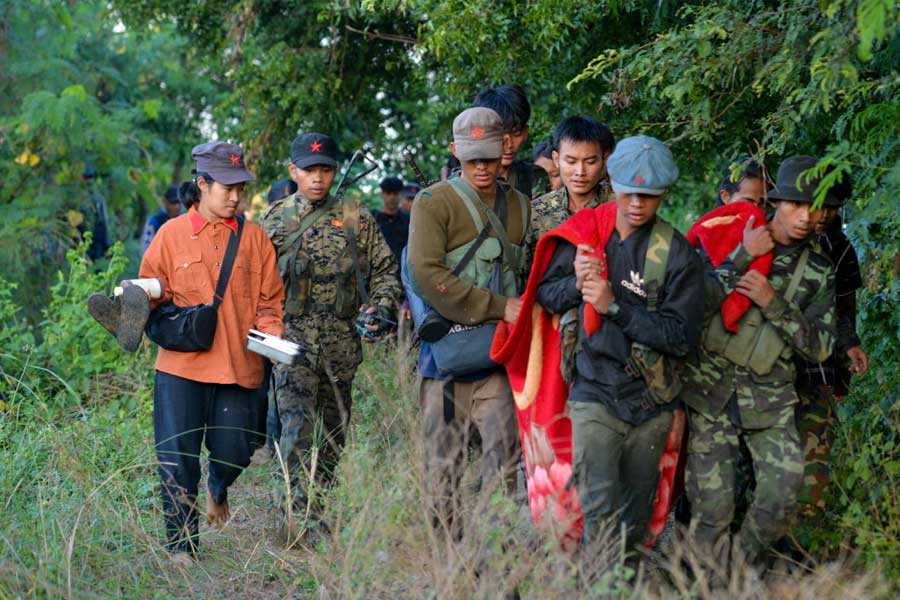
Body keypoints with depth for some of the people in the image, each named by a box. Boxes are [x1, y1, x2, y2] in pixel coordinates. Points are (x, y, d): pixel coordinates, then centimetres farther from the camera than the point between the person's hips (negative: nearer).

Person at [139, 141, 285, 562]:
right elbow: (151, 296, 8)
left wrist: (270, 334, -7)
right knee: (178, 459, -3)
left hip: (239, 365, 1)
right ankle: (181, 545, 10)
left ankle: (218, 487, 41)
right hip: (182, 365, -1)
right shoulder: (172, 234, 4)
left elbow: (270, 301, 10)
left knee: (234, 454, 3)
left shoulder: (253, 238, 8)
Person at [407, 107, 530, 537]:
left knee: (502, 465, -5)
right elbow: (427, 275, -13)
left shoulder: (520, 206, 15)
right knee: (443, 468, 3)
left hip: (499, 356, 3)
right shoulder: (434, 203, 0)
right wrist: (499, 307, -14)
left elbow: (531, 273, 25)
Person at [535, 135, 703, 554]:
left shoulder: (677, 254, -6)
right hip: (594, 394, 0)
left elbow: (683, 337, -12)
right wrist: (576, 283, -12)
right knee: (600, 511, -12)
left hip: (652, 403, 0)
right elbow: (544, 296, 10)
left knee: (636, 514, 12)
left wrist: (615, 306, -20)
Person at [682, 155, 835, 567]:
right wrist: (742, 258, -19)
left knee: (783, 494, -6)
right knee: (711, 505, -4)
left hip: (770, 397, 2)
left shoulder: (817, 270, 5)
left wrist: (773, 303, -14)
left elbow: (820, 347, -1)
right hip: (711, 389, -2)